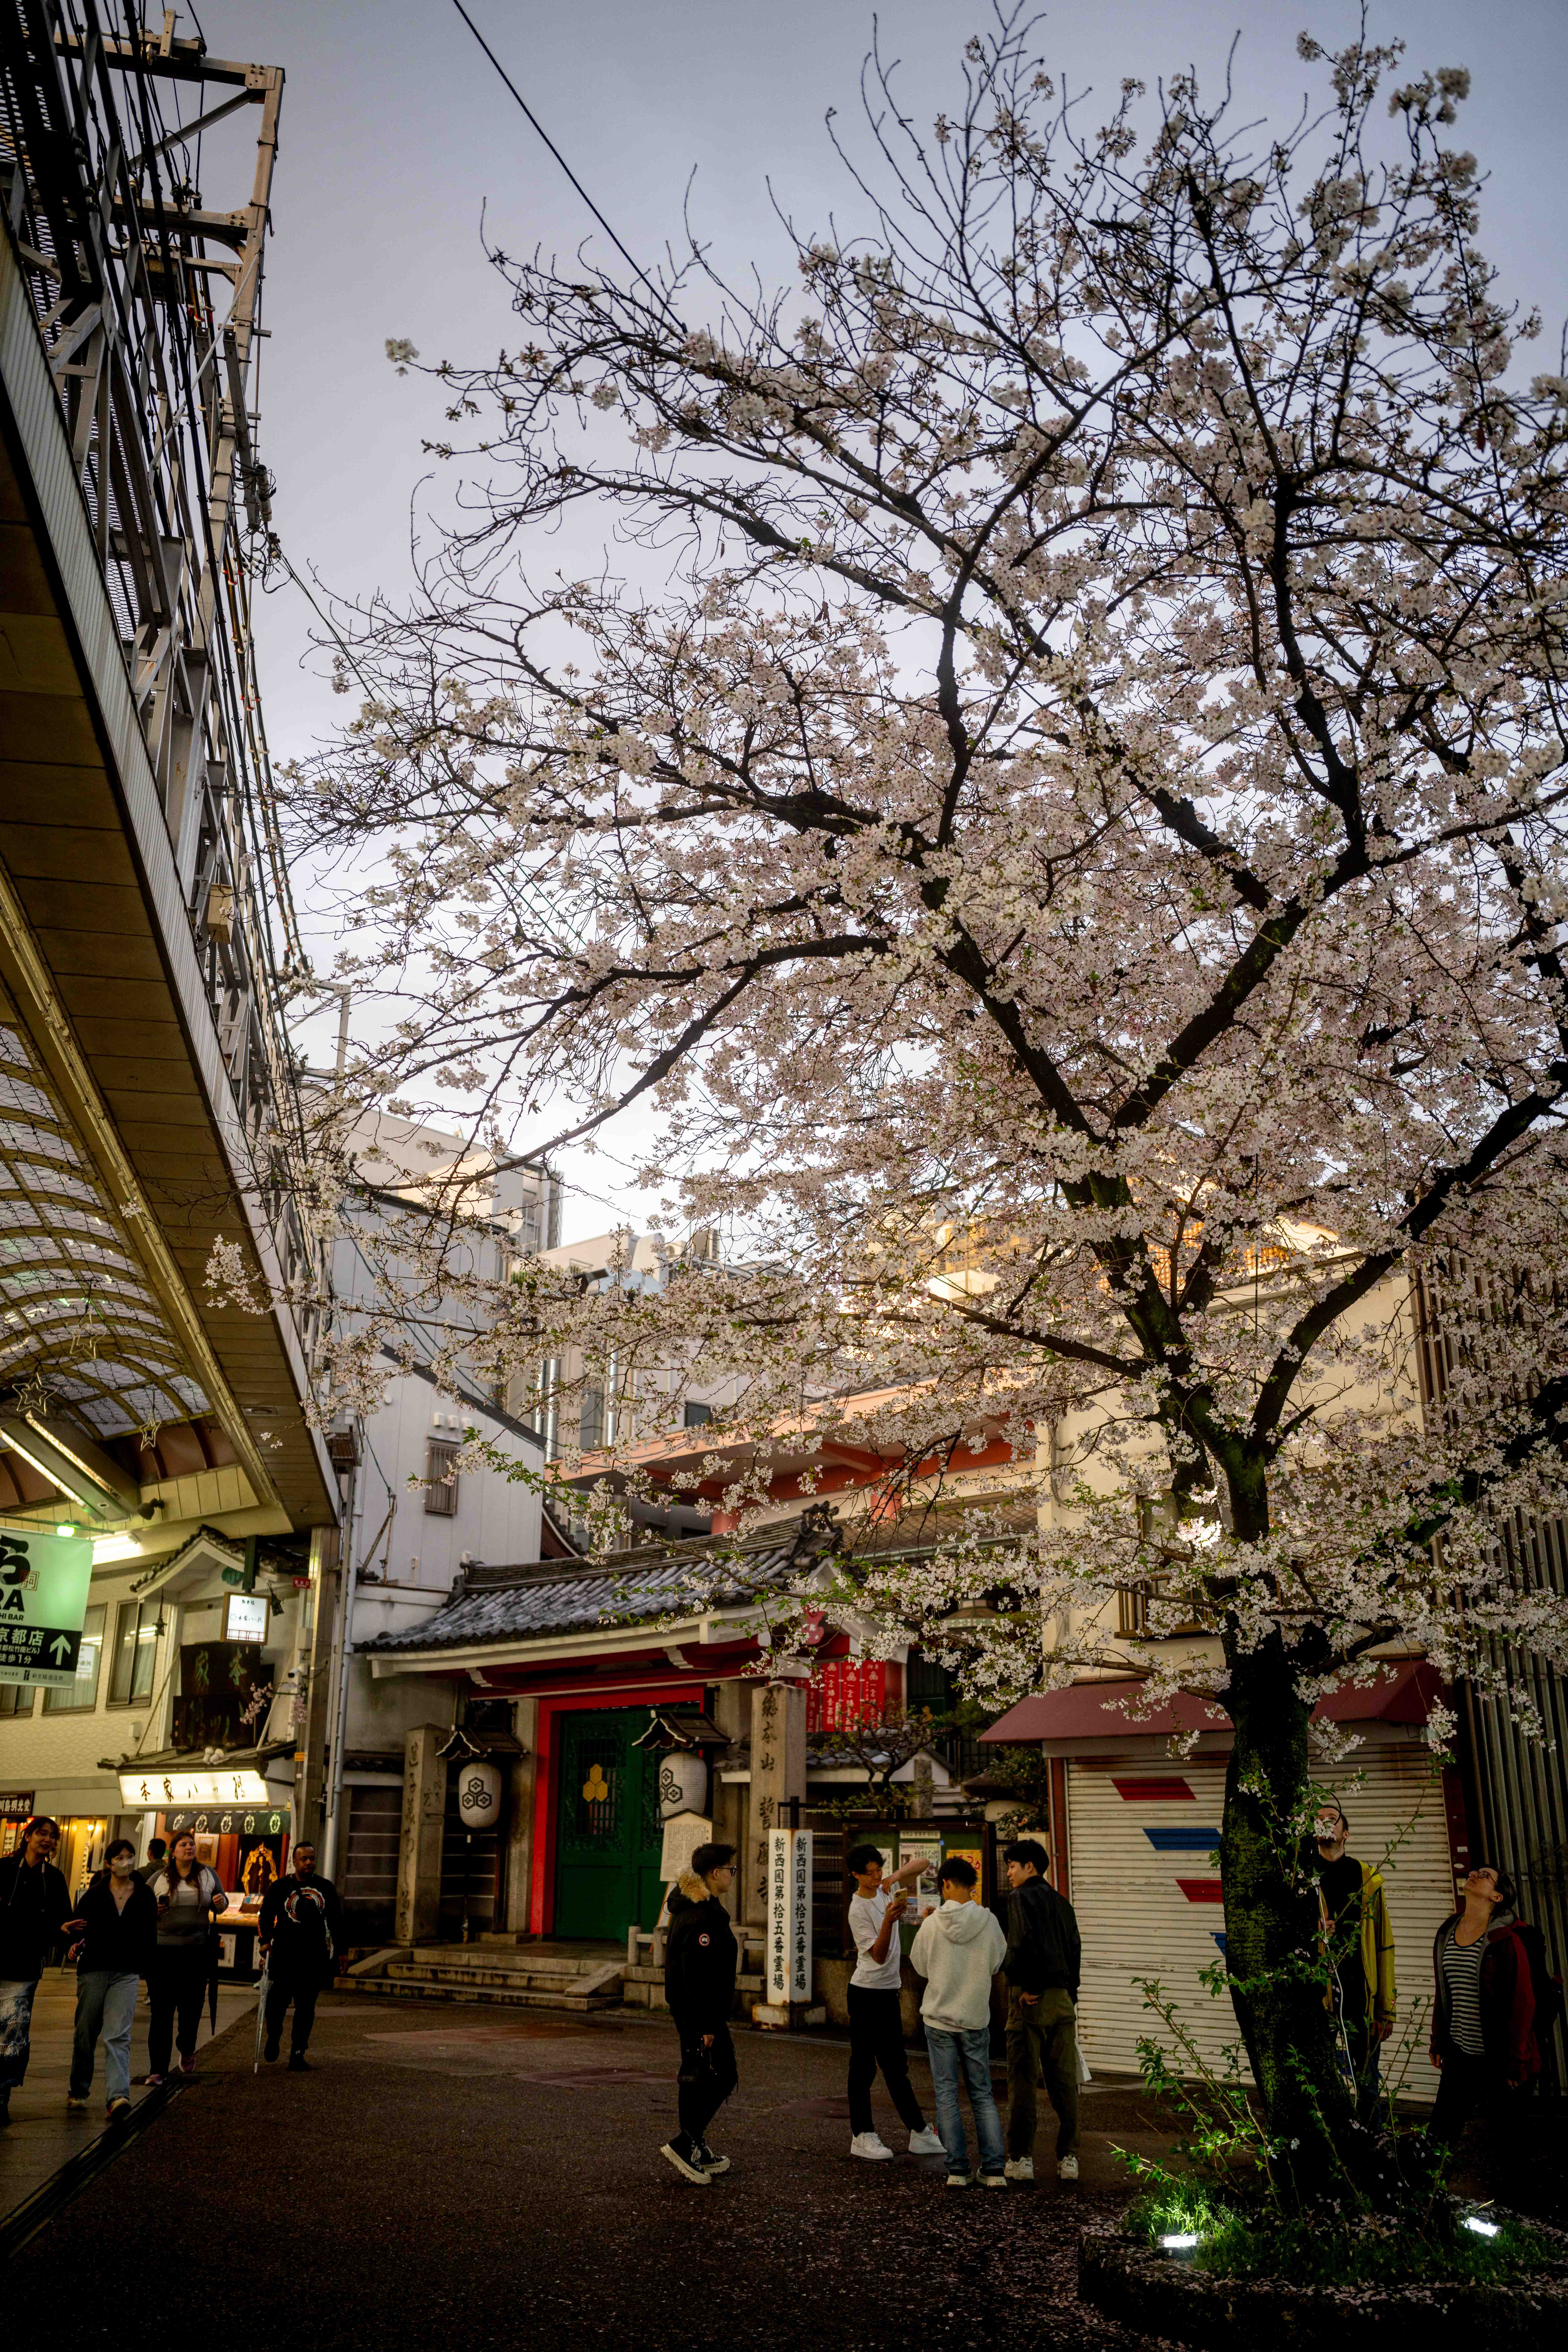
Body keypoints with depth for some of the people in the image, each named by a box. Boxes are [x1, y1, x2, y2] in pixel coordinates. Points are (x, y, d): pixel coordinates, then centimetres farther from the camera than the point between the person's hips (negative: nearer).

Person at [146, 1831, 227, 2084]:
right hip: (163, 1950, -1)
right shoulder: (159, 1879, 3)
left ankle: (187, 2051, 33)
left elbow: (221, 1901, 18)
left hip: (196, 1951, 1)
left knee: (191, 2007, 5)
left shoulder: (208, 1875, 8)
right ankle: (157, 2069, 6)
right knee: (162, 2011, -1)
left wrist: (221, 1903, -5)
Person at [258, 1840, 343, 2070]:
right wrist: (264, 1941, -10)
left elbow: (336, 1920, 16)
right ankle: (273, 2037, 28)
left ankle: (297, 2054, 8)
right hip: (283, 1956, -2)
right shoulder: (280, 1887, 4)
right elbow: (266, 1916, 4)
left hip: (315, 1958, 2)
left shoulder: (326, 1888, 11)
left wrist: (336, 1948, 10)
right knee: (277, 2001, -3)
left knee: (306, 2008, 1)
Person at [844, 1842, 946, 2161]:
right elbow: (879, 1956, -19)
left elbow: (923, 1863, 9)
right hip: (866, 1993, -8)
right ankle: (861, 2136, 7)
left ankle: (920, 2133, 18)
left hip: (889, 1991, 8)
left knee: (896, 2066, 14)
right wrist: (888, 1922, -35)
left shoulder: (888, 1890, 4)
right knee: (864, 2066, -1)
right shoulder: (858, 1909, -16)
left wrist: (898, 1875, -10)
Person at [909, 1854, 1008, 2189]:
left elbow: (920, 1966, 3)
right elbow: (996, 1963, 5)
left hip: (940, 2019, -1)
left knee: (947, 2095, 8)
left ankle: (958, 2169, 8)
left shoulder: (932, 1925, -12)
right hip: (976, 2020, 1)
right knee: (983, 2095, 12)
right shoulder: (988, 1921, -10)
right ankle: (994, 2170, 9)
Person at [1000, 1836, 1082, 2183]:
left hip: (1030, 1999, -6)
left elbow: (1023, 1943, -21)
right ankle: (1068, 2158, 11)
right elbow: (1075, 1951, 13)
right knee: (1064, 2082, 9)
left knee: (1022, 2080, 1)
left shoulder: (1022, 1898, -5)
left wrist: (1025, 1985, -12)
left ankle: (1021, 2158, 5)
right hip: (1063, 1998, 6)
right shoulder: (1062, 1903, 15)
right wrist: (1070, 1999, 13)